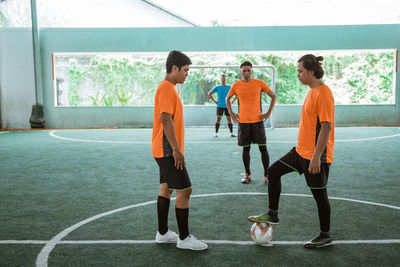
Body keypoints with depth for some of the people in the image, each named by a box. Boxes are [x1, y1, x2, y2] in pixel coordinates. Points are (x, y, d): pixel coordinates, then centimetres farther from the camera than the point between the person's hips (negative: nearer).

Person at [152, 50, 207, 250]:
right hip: (168, 151, -11)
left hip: (165, 151, 11)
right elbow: (166, 120, -23)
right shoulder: (166, 88, -16)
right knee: (184, 190, -6)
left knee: (166, 188, 14)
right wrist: (176, 149, -23)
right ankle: (184, 238, 3)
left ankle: (163, 233, 24)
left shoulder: (168, 88, 16)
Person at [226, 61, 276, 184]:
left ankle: (266, 174, 8)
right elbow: (227, 98, 18)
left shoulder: (260, 83, -2)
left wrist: (268, 112, 0)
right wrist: (231, 113, 8)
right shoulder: (236, 85, 3)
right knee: (246, 148, 7)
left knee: (263, 148, -2)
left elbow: (273, 96, 6)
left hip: (257, 121, -1)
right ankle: (247, 174, 18)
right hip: (243, 122, 1)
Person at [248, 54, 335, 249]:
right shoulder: (312, 92, 12)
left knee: (319, 193, 3)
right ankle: (272, 215, 21)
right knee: (274, 171, 10)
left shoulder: (323, 93, -18)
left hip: (317, 155, -10)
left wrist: (316, 156, -23)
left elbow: (326, 126, -22)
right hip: (301, 151, 10)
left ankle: (325, 236, 21)